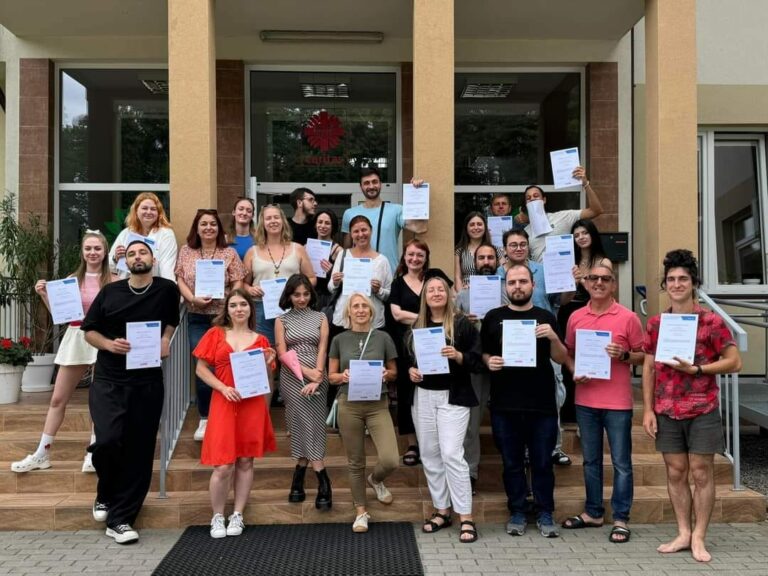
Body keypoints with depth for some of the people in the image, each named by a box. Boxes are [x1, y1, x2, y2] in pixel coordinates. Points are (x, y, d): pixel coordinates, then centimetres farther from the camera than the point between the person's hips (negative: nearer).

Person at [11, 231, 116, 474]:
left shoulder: (114, 281, -4)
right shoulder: (72, 279, 7)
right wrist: (44, 295, -2)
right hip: (75, 339, 4)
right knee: (58, 399, 10)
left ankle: (94, 453, 16)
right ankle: (42, 454, 20)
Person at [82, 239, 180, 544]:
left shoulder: (167, 289, 3)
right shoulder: (110, 292, 3)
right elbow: (88, 331, 8)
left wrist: (166, 339, 0)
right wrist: (108, 344, -12)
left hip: (147, 384, 1)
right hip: (108, 381, 0)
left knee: (139, 451, 1)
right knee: (107, 441, -17)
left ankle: (121, 519, 14)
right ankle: (105, 494, 15)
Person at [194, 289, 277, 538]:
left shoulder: (260, 340, 10)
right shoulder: (215, 334, 7)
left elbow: (267, 382, 12)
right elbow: (201, 369, 3)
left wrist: (268, 364, -8)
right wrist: (223, 388, -10)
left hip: (252, 406, 2)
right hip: (223, 404, -1)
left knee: (246, 461, 6)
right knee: (223, 466, -4)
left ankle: (237, 515, 18)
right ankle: (217, 517, 15)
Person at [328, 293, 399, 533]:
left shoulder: (383, 337, 3)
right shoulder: (339, 340, 4)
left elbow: (394, 372, 10)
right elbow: (331, 376, 7)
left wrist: (386, 375, -12)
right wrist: (343, 376, -13)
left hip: (378, 405, 0)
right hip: (349, 405, 0)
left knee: (390, 460, -11)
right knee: (355, 462, 8)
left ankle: (375, 479, 25)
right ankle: (361, 511, 27)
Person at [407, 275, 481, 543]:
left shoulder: (462, 323, -4)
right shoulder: (417, 326, 10)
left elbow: (477, 362, -6)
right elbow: (409, 359, 19)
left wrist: (458, 356, -23)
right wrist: (410, 370, -1)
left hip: (453, 397, -5)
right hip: (423, 397, 5)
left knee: (451, 454, -11)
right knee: (430, 456, 8)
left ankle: (466, 518, -2)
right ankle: (441, 511, 21)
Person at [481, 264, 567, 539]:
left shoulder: (546, 317, 6)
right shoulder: (493, 317, 6)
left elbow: (561, 359, 4)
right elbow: (483, 353, 11)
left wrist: (553, 337, -14)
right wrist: (489, 361, -10)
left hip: (542, 404, 0)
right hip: (504, 405, 0)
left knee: (542, 462, 7)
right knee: (512, 462, 10)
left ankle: (545, 514, 21)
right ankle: (517, 513, 22)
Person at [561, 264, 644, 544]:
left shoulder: (628, 317, -4)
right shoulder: (576, 317, 6)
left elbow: (643, 355, 1)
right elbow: (567, 353, 15)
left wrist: (624, 355, -18)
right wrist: (573, 371, -4)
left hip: (617, 402, -4)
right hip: (585, 400, 4)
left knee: (621, 462, 4)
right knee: (591, 460, 15)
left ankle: (620, 519, 14)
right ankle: (593, 512, 27)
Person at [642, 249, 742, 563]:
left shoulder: (711, 321, -5)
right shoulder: (655, 324, 6)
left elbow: (734, 361, -4)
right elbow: (649, 368, 9)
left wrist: (696, 369, -15)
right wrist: (648, 410, 3)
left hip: (702, 411, -3)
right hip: (666, 412, 3)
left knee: (702, 473, 4)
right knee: (675, 473, 9)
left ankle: (699, 537, 14)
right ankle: (683, 533, 21)